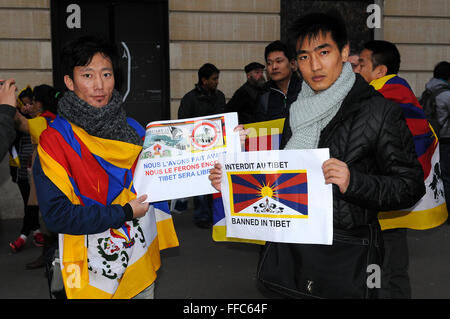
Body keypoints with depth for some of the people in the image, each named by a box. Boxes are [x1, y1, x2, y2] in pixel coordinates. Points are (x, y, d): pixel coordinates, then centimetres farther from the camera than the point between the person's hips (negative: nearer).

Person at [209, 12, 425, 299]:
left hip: (345, 260, -5)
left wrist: (353, 182, -25)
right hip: (288, 251, 6)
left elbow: (411, 186, -9)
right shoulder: (299, 111, 10)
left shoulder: (379, 111, -8)